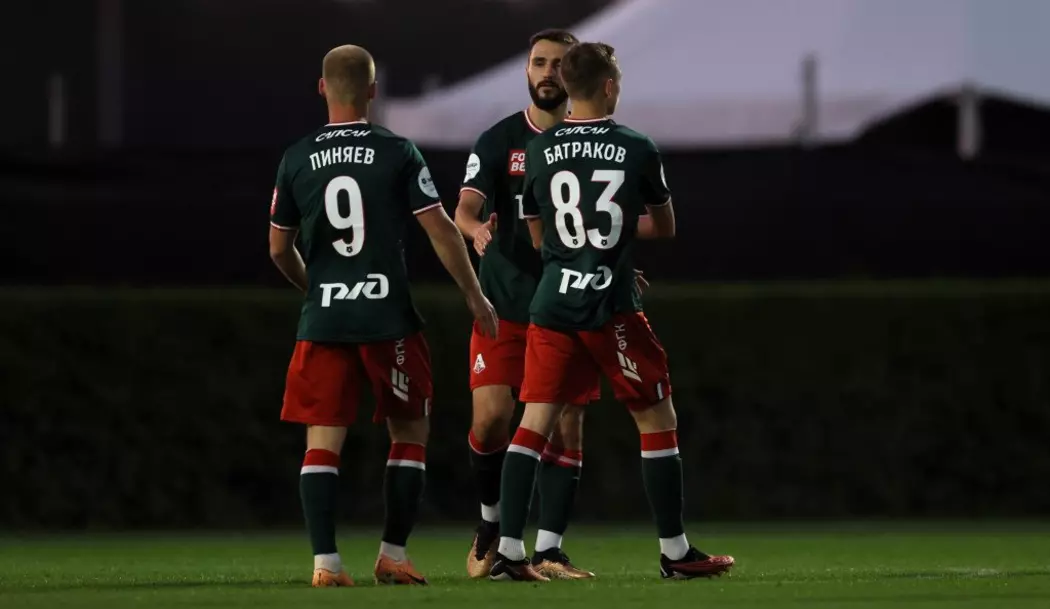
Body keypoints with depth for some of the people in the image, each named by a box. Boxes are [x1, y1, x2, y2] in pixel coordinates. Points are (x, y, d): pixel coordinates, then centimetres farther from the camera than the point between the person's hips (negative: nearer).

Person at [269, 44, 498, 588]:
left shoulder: (297, 159, 4)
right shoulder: (397, 153, -4)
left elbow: (279, 249, 11)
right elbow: (441, 231, -5)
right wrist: (475, 297, 6)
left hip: (323, 319, 2)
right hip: (388, 317, -2)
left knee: (323, 440, 3)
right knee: (410, 434, 13)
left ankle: (325, 562, -7)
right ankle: (393, 556, 10)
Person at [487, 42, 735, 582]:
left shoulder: (539, 151, 4)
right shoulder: (638, 150, -3)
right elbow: (665, 229, 11)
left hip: (552, 308, 3)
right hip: (611, 311, -3)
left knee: (534, 425, 4)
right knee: (658, 423, 8)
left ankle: (508, 551, -3)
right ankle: (675, 552, 11)